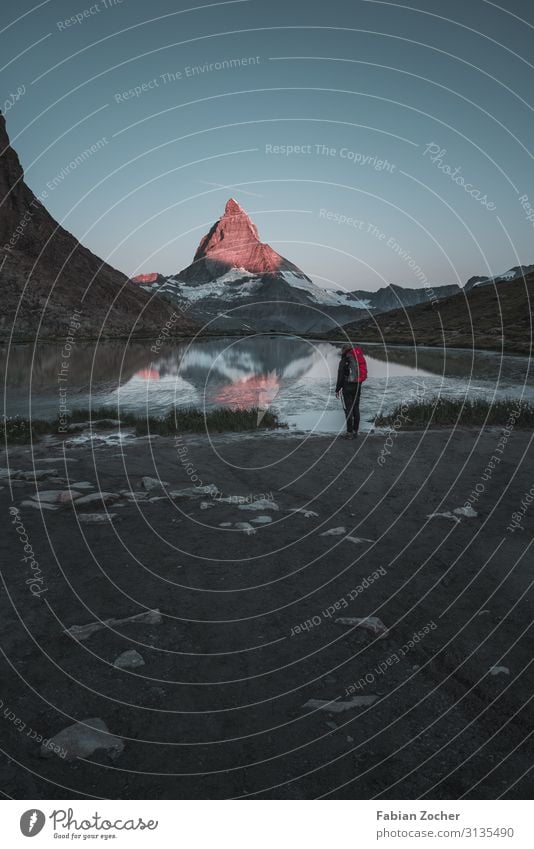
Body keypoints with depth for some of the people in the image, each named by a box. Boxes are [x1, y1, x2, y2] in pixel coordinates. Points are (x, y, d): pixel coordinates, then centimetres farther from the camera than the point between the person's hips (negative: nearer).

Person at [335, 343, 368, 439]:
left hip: (347, 387, -6)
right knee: (356, 408, 12)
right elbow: (363, 374, 14)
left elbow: (340, 376, -10)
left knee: (348, 409, -4)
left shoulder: (344, 361, -9)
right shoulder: (360, 359, 10)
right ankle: (355, 431, 15)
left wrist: (337, 389, -4)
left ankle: (350, 432, -5)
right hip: (358, 387, 6)